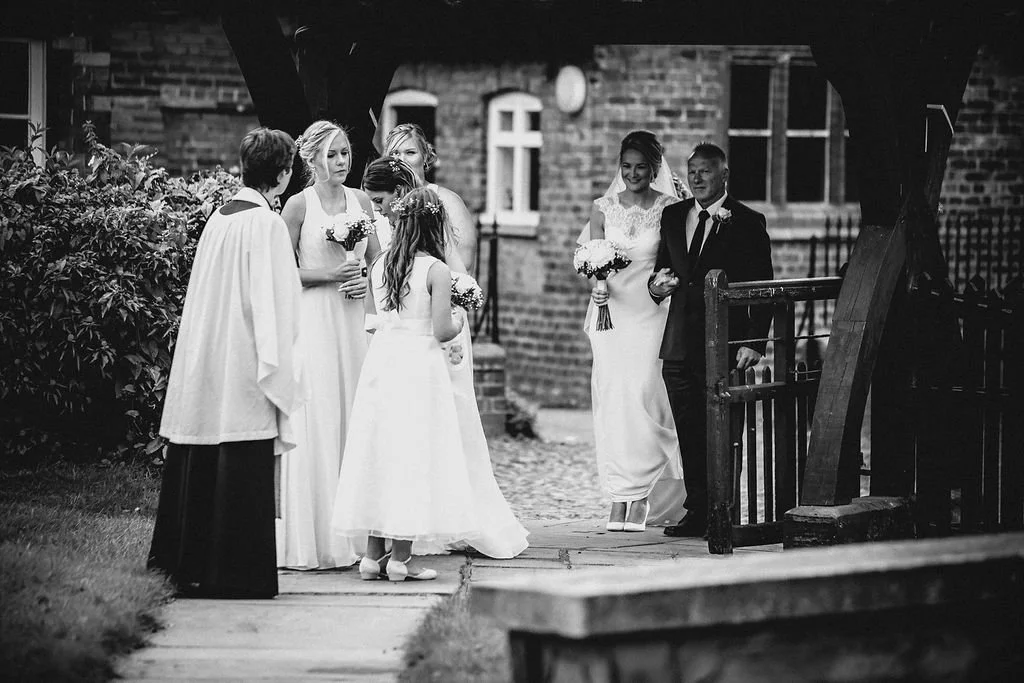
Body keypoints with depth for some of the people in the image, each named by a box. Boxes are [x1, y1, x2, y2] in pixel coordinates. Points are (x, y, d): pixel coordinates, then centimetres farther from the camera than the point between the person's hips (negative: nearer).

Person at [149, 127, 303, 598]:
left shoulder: (218, 218, 9)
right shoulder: (267, 224, -12)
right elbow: (273, 304, -15)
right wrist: (277, 370, -12)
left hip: (202, 362, 8)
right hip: (244, 366, -8)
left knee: (198, 467, 11)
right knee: (241, 469, -3)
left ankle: (184, 565, 17)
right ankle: (233, 572, -1)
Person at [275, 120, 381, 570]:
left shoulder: (361, 201, 10)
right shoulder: (300, 205, -4)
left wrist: (367, 280, -3)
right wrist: (328, 275, -12)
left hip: (356, 320, 5)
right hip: (314, 318, -5)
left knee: (357, 419, 5)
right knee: (318, 423, -6)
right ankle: (314, 540, -3)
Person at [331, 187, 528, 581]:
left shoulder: (379, 266, 6)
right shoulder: (436, 270, -10)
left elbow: (370, 319, 10)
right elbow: (441, 330, -12)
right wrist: (459, 322, 8)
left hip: (380, 362, 5)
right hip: (420, 366, -5)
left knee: (378, 453, 10)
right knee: (414, 457, 0)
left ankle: (373, 554, 11)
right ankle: (400, 558, -2)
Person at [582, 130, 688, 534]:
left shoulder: (669, 209, 2)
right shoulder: (603, 208, 8)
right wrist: (596, 286, -15)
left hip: (652, 313, -2)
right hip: (611, 311, 2)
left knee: (644, 394, -10)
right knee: (611, 395, -2)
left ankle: (642, 497, -3)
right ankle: (619, 498, 1)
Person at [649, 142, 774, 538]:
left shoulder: (748, 223, -3)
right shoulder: (673, 216, 12)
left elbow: (762, 289, -5)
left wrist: (754, 343, -13)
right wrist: (656, 283, -3)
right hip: (680, 345, 5)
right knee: (689, 433, 7)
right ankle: (697, 513, 13)